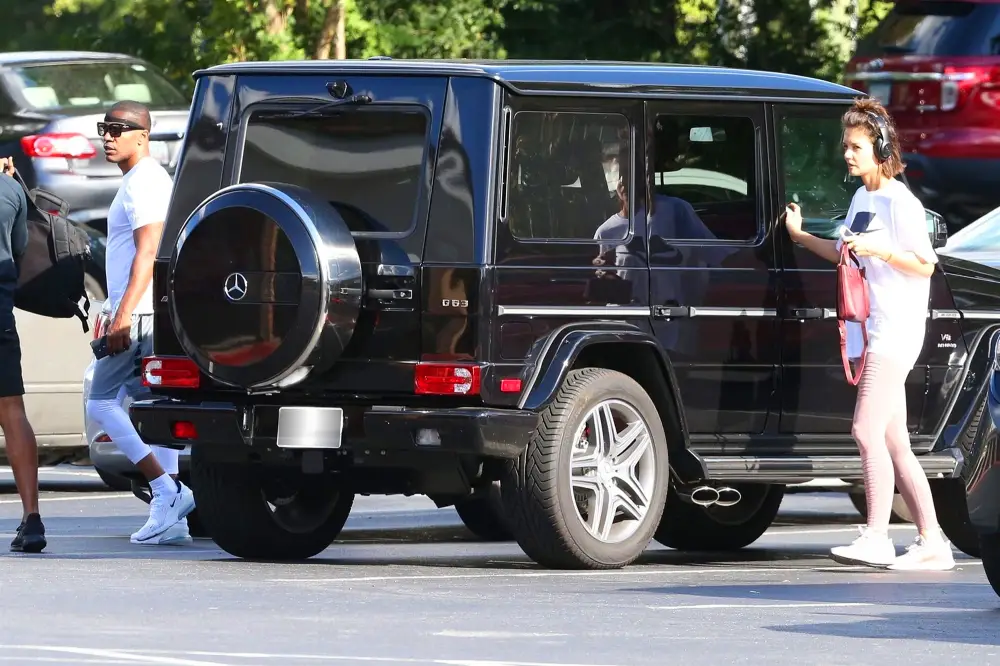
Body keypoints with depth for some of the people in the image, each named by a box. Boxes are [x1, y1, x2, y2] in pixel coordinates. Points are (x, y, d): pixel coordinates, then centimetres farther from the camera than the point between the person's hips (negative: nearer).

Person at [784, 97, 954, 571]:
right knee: (894, 443, 7)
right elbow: (847, 257, 27)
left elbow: (925, 265, -11)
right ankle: (932, 543, 9)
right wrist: (800, 237, 21)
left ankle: (876, 538, -18)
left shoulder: (899, 202, -10)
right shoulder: (861, 201, 16)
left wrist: (879, 250, -22)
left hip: (897, 330, -9)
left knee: (867, 431, -17)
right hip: (869, 331, 9)